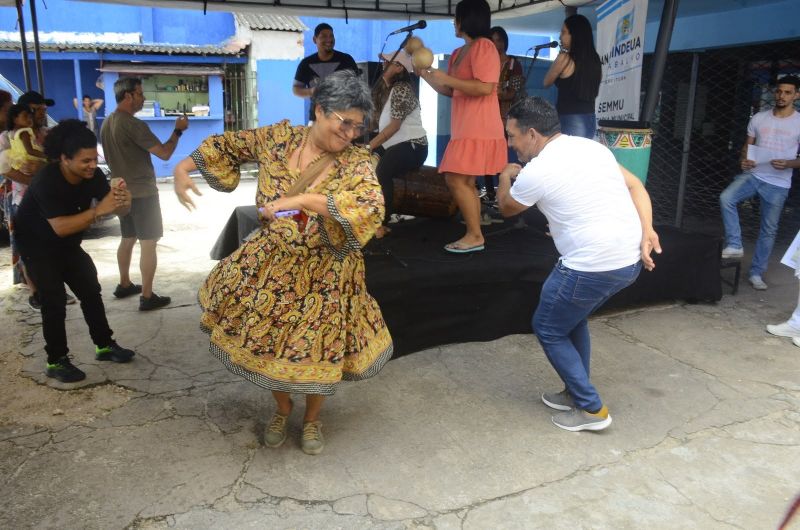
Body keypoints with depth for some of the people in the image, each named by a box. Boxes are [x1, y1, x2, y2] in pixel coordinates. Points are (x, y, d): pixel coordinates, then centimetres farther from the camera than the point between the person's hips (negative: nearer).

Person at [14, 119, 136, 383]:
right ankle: (56, 362, 0)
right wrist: (98, 210, -48)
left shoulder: (93, 176, -15)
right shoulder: (46, 181, -32)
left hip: (67, 243, 6)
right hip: (37, 243, -6)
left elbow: (119, 212, -15)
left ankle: (105, 345, 18)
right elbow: (60, 227, -41)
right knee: (54, 299, -10)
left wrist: (123, 202, -39)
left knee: (91, 289, 7)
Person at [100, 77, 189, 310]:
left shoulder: (107, 123, 10)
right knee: (148, 243, -5)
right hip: (142, 193, -9)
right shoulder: (133, 124, -19)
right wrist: (178, 130, -8)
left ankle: (124, 285, 31)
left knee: (128, 239, 20)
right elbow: (164, 153, -21)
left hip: (122, 192, 9)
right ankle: (147, 297, -3)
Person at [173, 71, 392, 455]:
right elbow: (229, 145, 8)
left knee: (316, 347, 10)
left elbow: (370, 206, -36)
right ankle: (282, 409, 45)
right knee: (267, 341, 15)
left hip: (323, 273, -2)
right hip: (270, 264, 3)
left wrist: (299, 200, -39)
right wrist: (184, 167, 1)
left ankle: (312, 419, 41)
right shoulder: (278, 138, -7)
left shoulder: (356, 162, -16)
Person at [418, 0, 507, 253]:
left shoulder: (483, 46, -10)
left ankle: (475, 236, -7)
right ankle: (474, 234, 12)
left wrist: (447, 78, -17)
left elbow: (485, 88, -22)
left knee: (456, 179, -13)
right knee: (466, 183, 8)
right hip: (465, 128, 10)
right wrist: (426, 75, 13)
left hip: (478, 128, -10)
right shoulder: (458, 53, 18)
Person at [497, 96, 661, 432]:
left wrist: (505, 177, 26)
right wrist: (646, 232, 1)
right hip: (630, 260, 9)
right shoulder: (591, 146, 11)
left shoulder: (536, 171, -13)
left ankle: (591, 409, 16)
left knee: (548, 329, 12)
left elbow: (506, 207, 6)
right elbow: (635, 186, 11)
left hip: (592, 268, -9)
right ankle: (576, 393, 37)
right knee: (572, 317, 27)